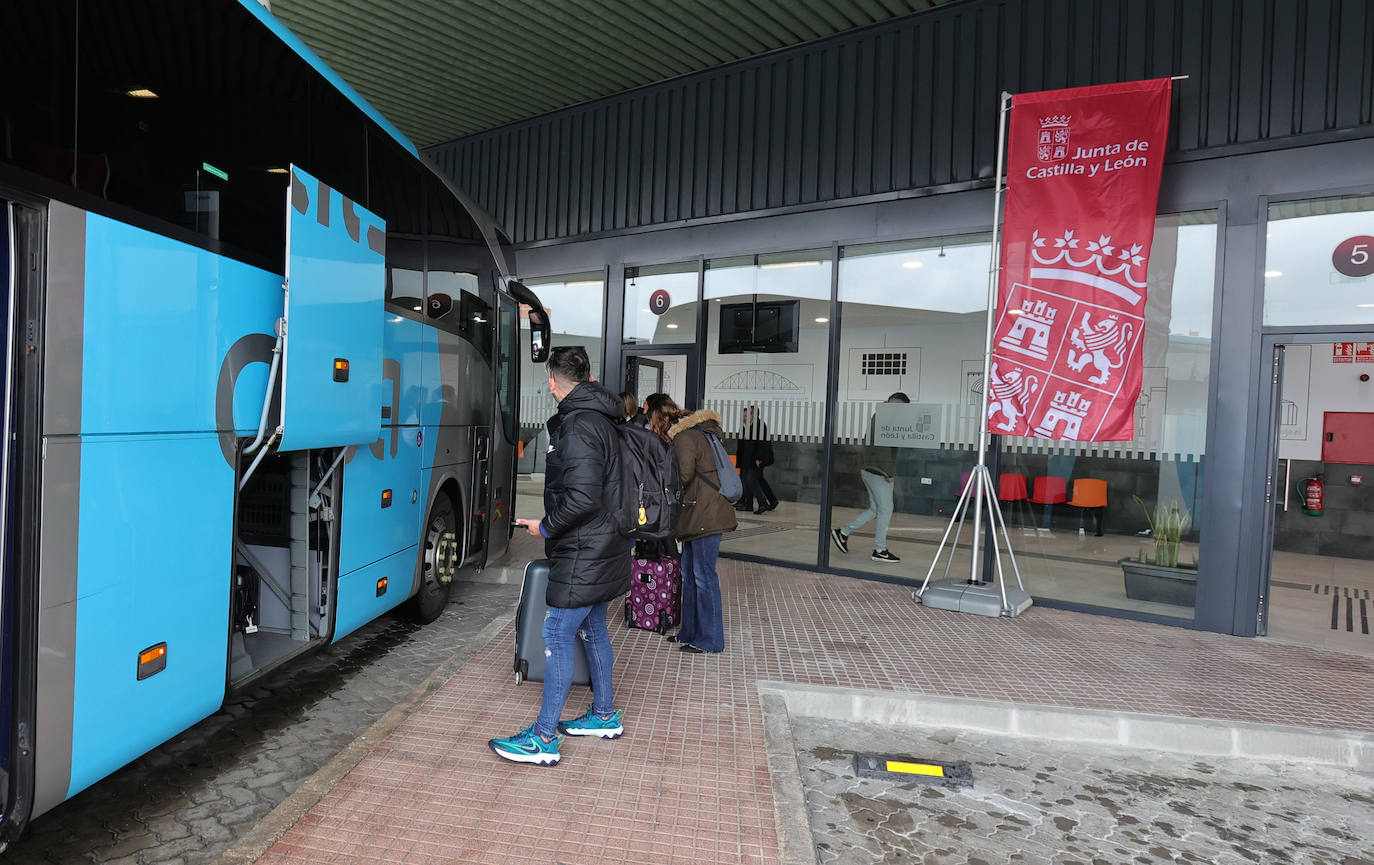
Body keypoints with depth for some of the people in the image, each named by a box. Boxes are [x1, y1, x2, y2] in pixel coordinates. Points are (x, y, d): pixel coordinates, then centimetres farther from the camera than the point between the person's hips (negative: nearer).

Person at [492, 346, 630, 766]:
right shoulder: (602, 419, 11)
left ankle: (543, 739, 4)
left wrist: (546, 527, -13)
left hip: (582, 554, -10)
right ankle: (605, 716, 33)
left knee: (557, 637, -4)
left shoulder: (578, 425, -20)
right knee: (592, 629, 20)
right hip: (602, 548, 10)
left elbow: (582, 499, -28)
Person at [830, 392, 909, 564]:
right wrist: (888, 473, -21)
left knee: (875, 509, 14)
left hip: (871, 471, 10)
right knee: (885, 509, -2)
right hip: (879, 472, -10)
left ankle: (843, 532, 17)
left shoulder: (877, 416, 18)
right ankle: (880, 550, 5)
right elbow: (883, 446, -22)